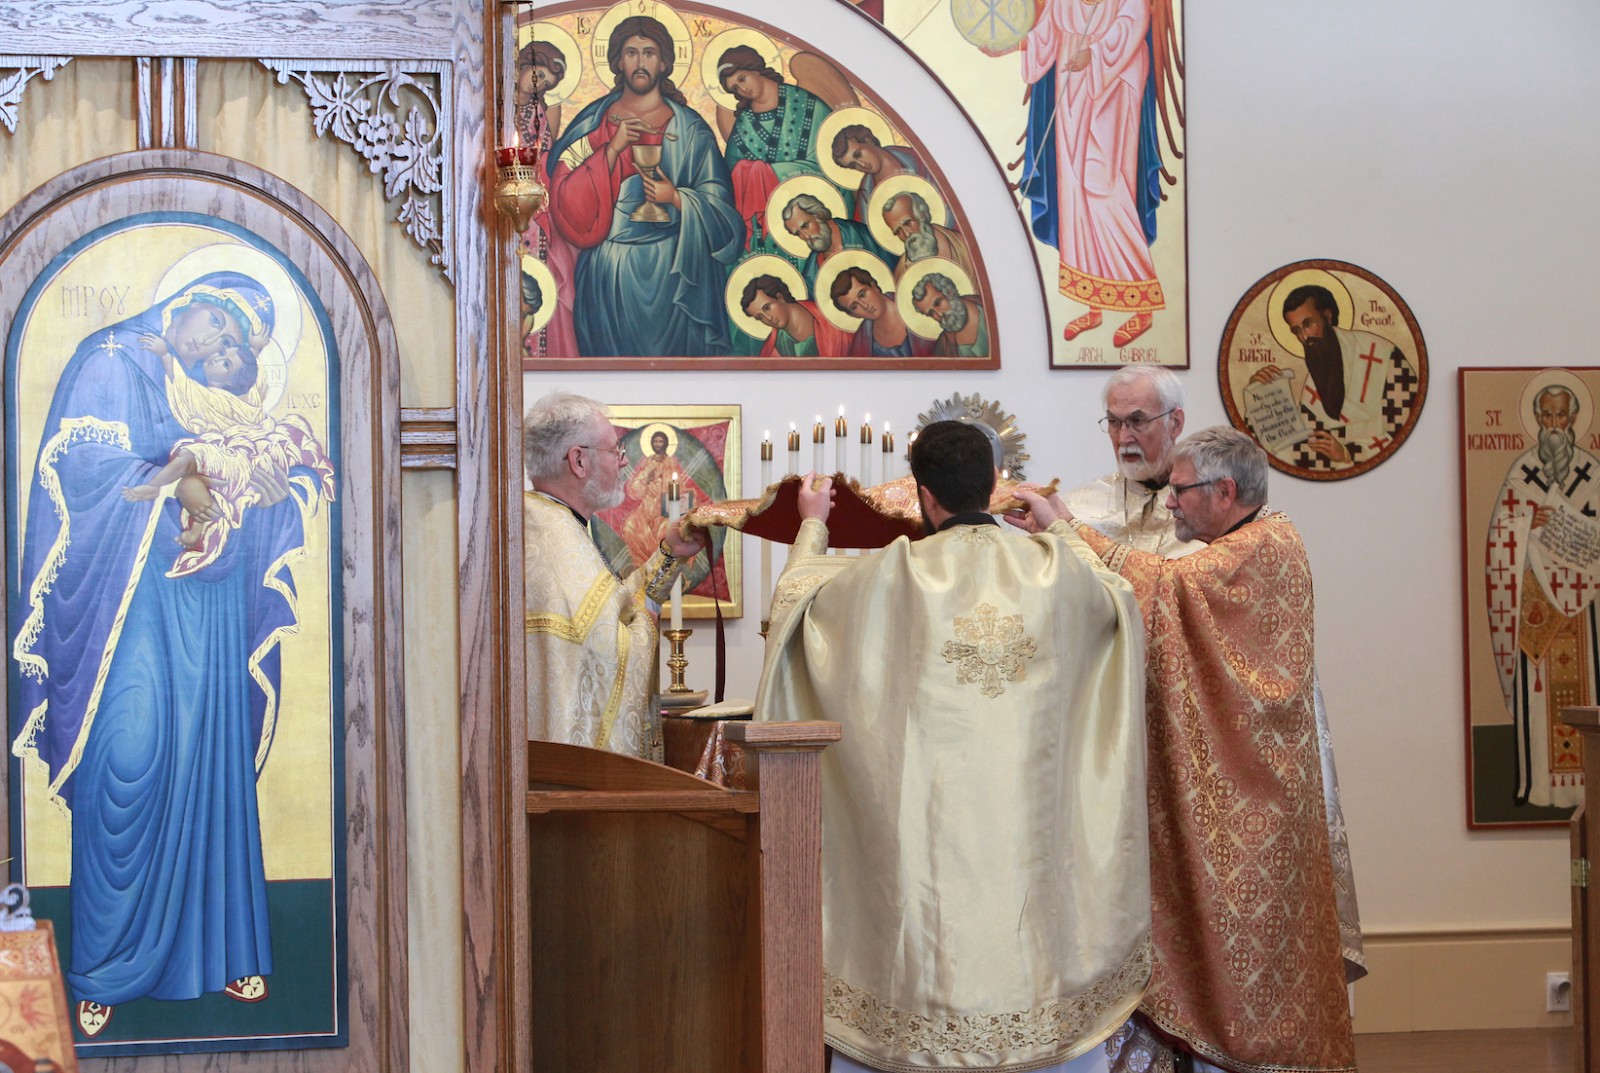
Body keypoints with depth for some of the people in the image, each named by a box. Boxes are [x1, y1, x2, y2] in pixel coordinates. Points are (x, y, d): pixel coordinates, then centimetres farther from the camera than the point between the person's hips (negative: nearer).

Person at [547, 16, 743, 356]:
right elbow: (567, 199, -5)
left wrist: (676, 198, -17)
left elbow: (718, 203, 1)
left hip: (670, 271, -1)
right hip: (608, 273, 1)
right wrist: (612, 149, -15)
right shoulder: (593, 121, 4)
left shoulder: (689, 128, 2)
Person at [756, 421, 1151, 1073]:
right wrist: (1056, 525, 35)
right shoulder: (1055, 566, -1)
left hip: (931, 818, -2)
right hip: (1034, 821, 2)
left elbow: (796, 597, 10)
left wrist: (813, 524, 28)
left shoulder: (895, 576, -8)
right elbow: (1115, 598, 22)